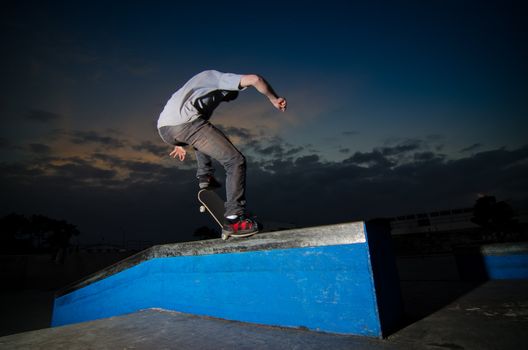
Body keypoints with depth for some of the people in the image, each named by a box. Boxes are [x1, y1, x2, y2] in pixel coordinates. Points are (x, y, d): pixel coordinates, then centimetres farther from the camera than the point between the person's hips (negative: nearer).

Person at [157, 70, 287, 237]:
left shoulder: (204, 80, 38)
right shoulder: (224, 78, 16)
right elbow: (255, 79, -4)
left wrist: (180, 143, 44)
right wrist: (274, 99, 10)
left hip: (163, 129, 9)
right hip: (185, 124, -9)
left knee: (202, 134, 40)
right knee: (235, 161, -4)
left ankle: (205, 176, 26)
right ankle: (234, 219, -8)